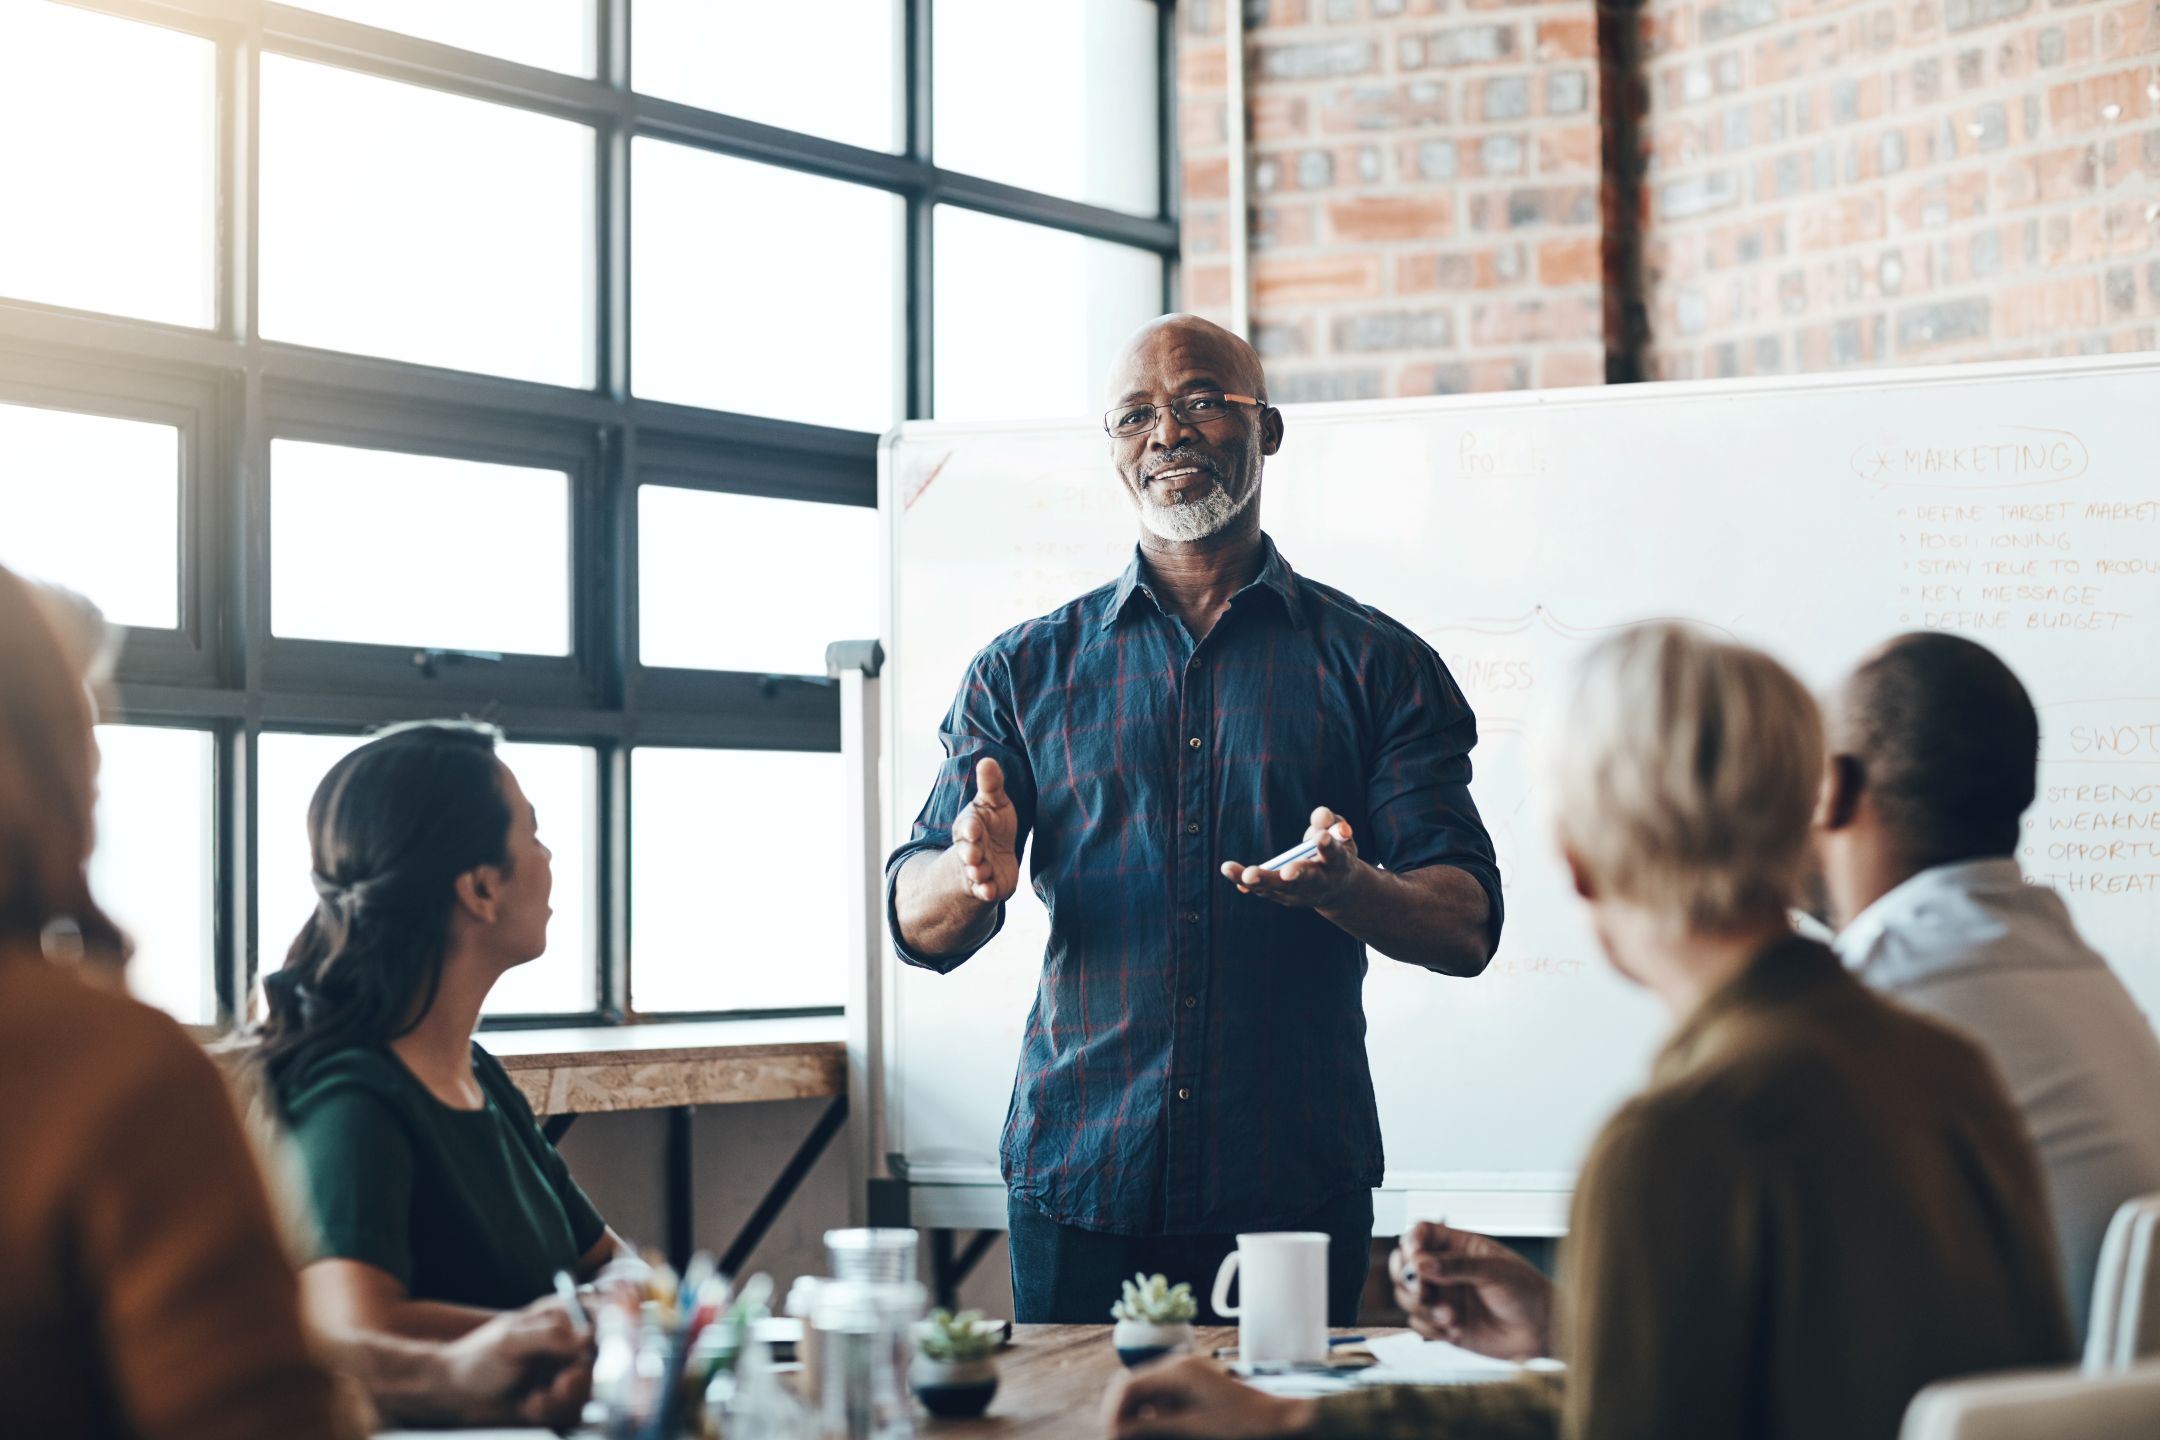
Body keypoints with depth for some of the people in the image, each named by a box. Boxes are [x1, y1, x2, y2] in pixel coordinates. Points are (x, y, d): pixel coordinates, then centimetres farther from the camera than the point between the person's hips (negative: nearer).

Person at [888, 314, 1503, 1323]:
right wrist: (975, 874, -19)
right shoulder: (1025, 671, 9)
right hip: (1077, 1181, 1)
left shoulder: (1378, 665, 5)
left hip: (1297, 1186, -1)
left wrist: (1349, 889, -23)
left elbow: (1467, 929, -1)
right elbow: (916, 927, 5)